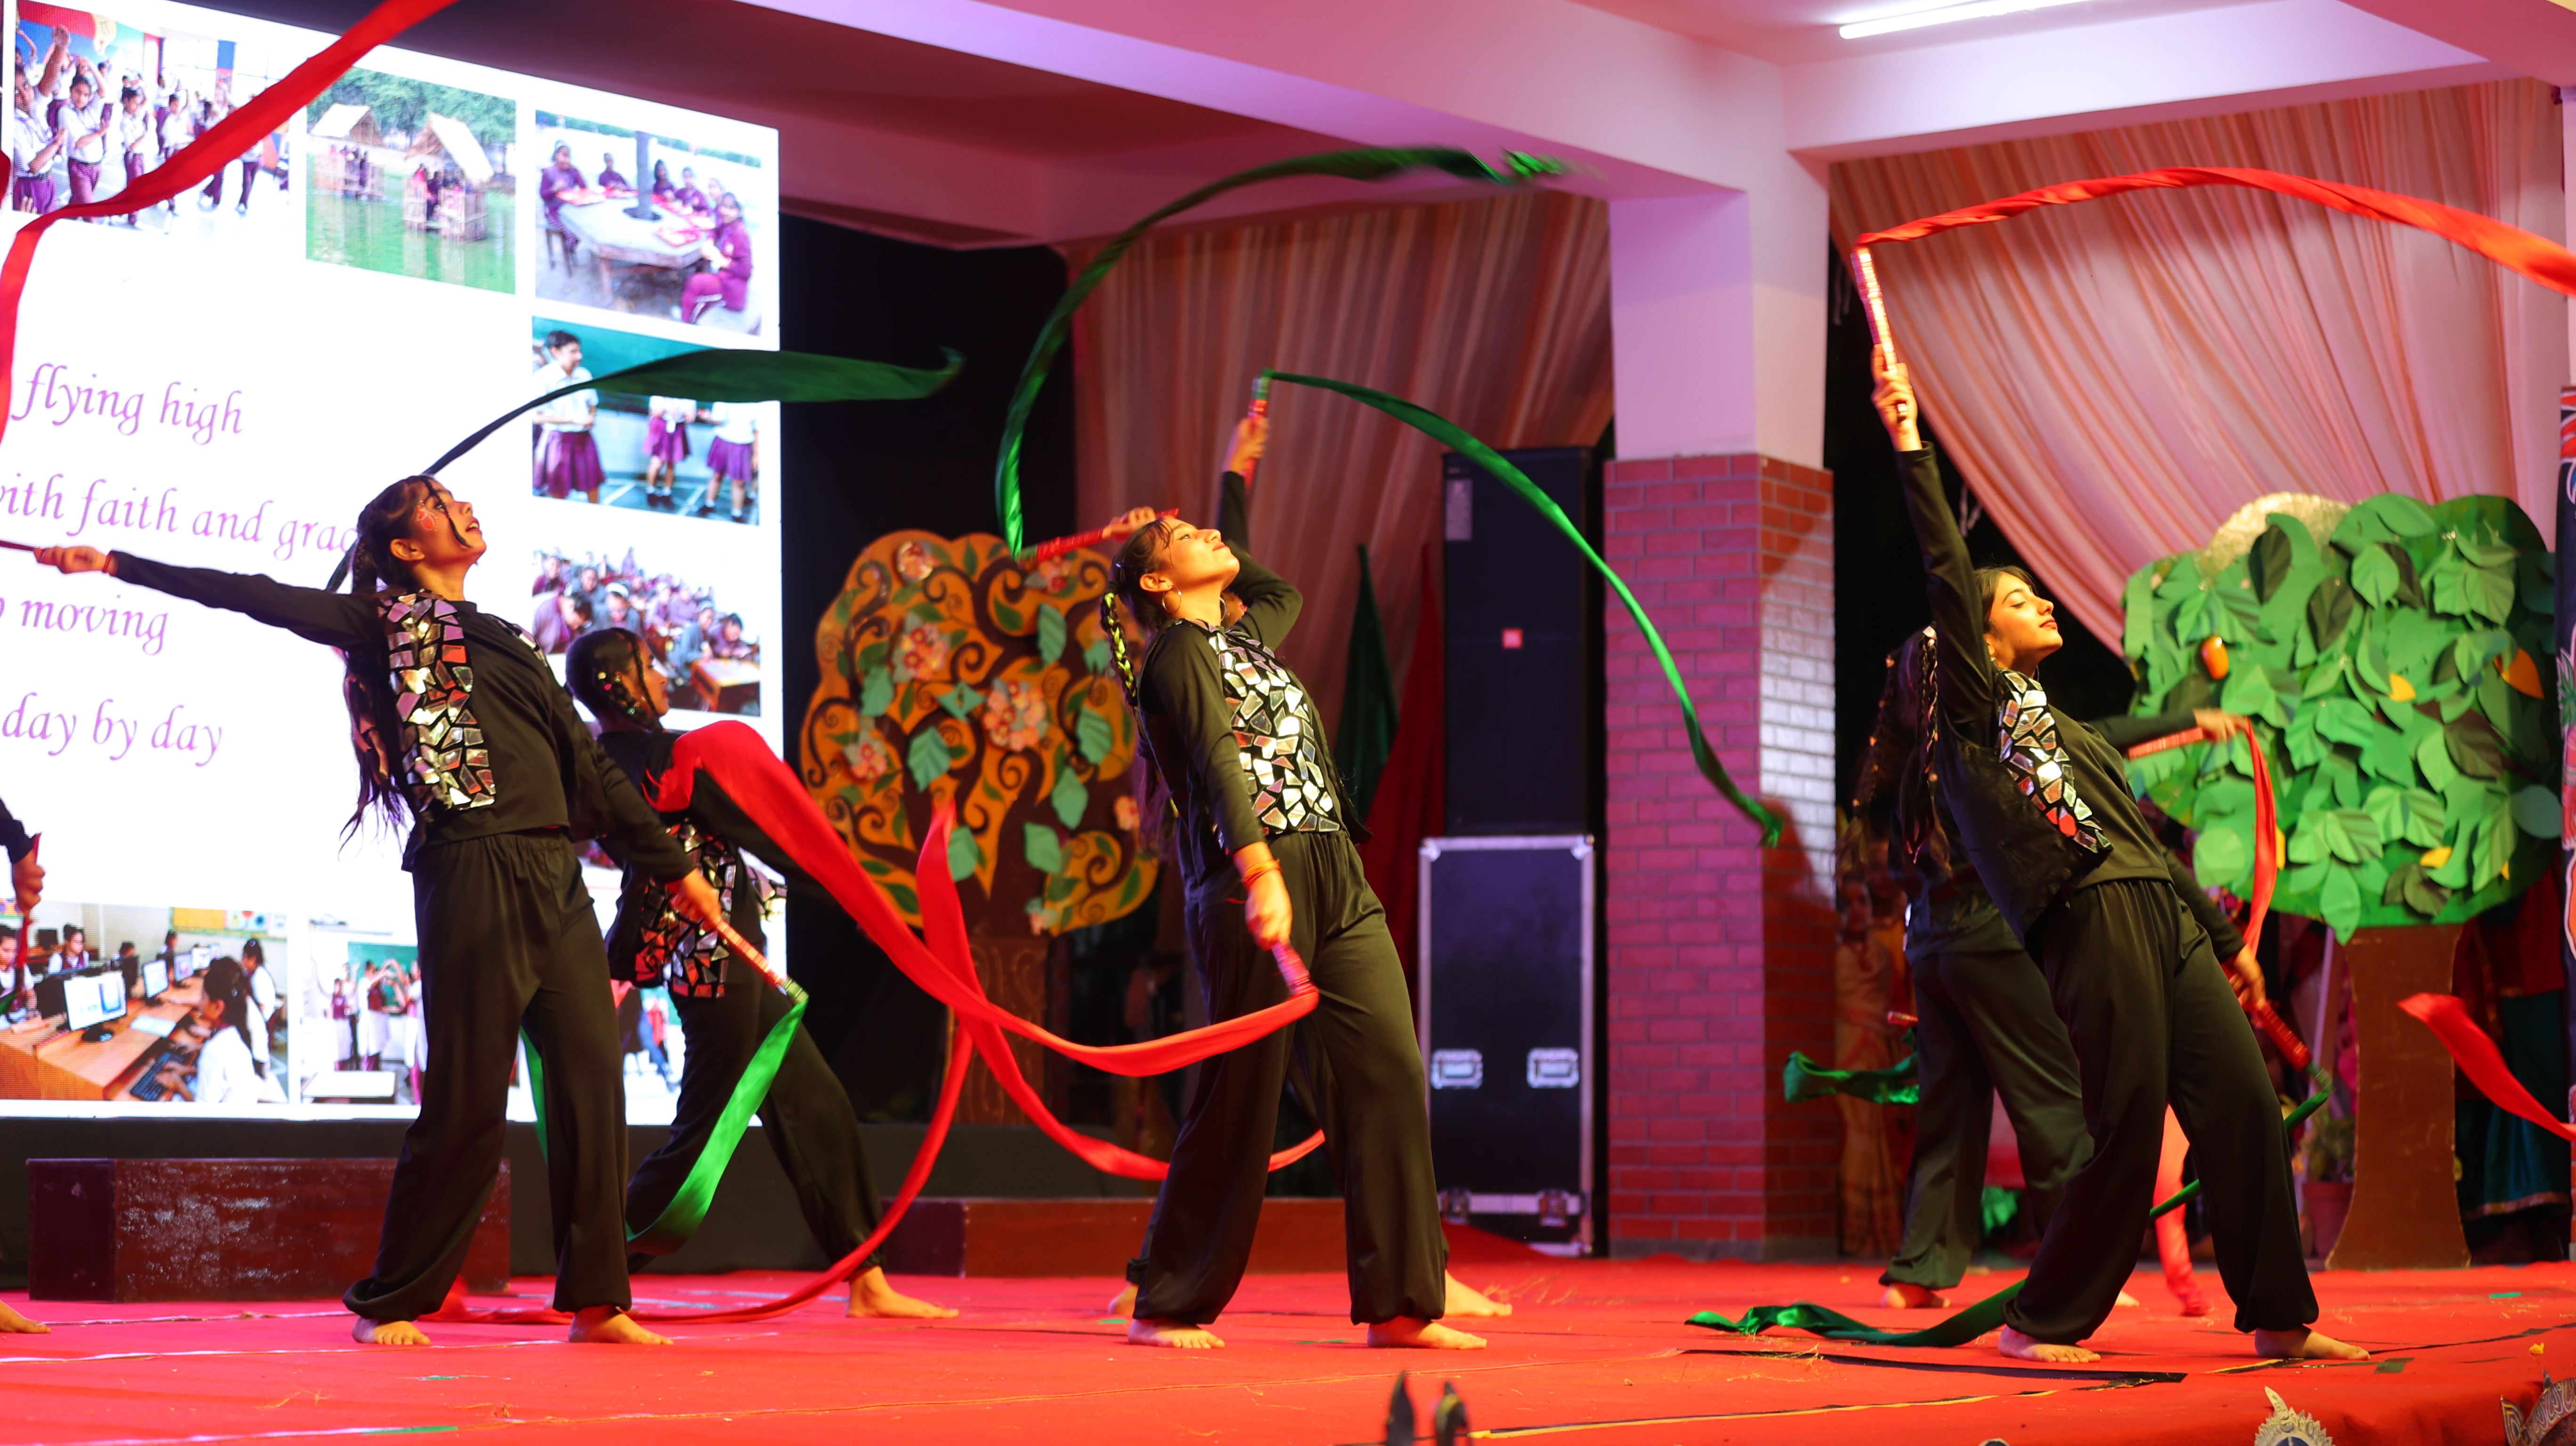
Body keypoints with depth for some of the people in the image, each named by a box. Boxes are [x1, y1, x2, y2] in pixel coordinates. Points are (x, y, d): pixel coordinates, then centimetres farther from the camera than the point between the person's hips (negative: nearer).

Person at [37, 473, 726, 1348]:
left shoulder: (509, 643, 24)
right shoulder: (390, 622, 6)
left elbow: (591, 769, 27)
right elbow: (259, 600, -2)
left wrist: (673, 867, 28)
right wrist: (114, 565, -9)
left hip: (557, 880, 6)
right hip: (474, 874, -6)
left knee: (592, 1080, -1)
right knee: (468, 1099, -6)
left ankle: (596, 1301, 3)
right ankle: (389, 1303, 7)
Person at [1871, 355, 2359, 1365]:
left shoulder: (2062, 730, 29)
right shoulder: (1975, 710, 6)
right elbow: (1945, 572, -5)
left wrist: (2228, 943, 29)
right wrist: (1910, 445, -8)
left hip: (2166, 926, 8)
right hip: (2093, 925, -8)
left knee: (2242, 1102, 2)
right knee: (2125, 1125, -11)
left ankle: (2280, 1318, 7)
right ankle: (2041, 1323, 0)